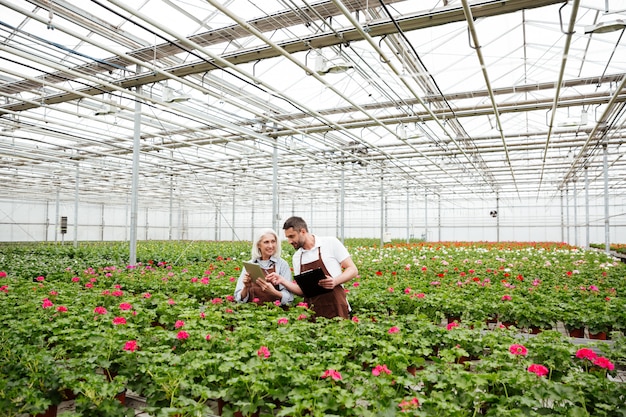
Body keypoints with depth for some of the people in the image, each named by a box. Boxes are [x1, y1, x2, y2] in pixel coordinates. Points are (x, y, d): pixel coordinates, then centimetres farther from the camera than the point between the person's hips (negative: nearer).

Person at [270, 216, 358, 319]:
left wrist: (335, 281, -19)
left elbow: (353, 270, -3)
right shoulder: (297, 257, 10)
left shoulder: (331, 242, -4)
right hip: (311, 310, 4)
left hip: (336, 309, -4)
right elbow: (302, 290, 12)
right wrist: (282, 281, -3)